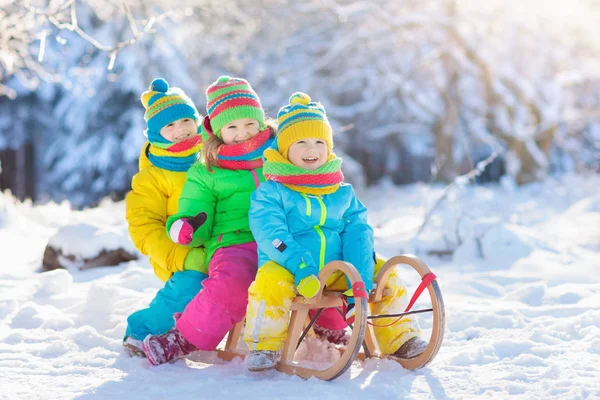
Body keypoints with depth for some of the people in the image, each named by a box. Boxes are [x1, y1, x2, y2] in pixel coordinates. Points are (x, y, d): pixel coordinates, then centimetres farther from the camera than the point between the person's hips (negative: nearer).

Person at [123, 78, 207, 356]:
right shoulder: (151, 178, 2)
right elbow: (143, 228, -6)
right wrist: (183, 258, -20)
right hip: (181, 263, -4)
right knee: (190, 285, -33)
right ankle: (141, 331, -10)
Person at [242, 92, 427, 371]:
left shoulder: (343, 194, 12)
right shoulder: (271, 192, -3)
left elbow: (357, 232, 2)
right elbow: (270, 233, -16)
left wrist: (361, 277, -15)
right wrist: (301, 268, -31)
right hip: (288, 269, -4)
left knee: (385, 275, -5)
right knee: (271, 281, -35)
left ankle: (398, 339, 13)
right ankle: (264, 346, -14)